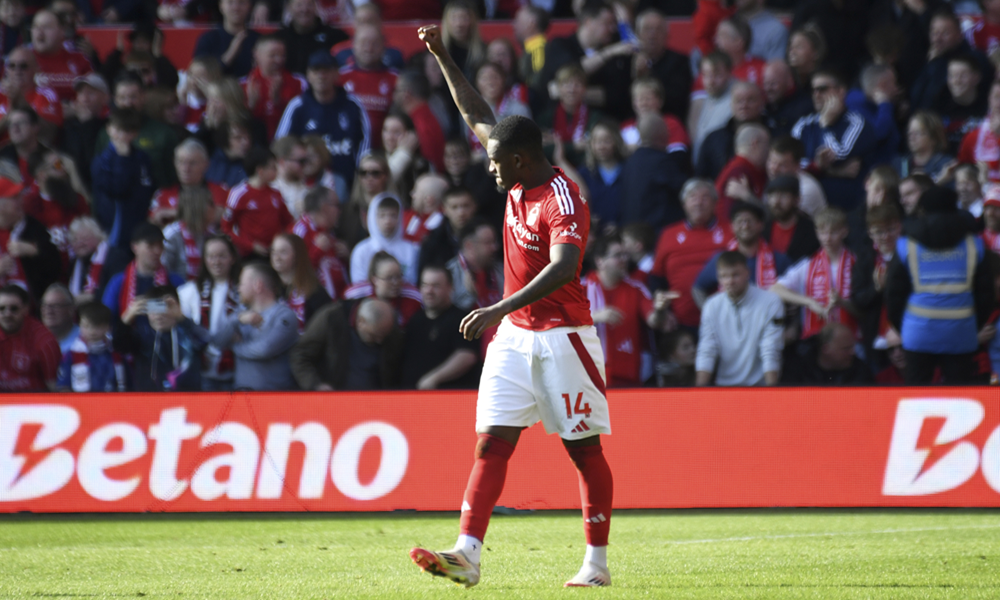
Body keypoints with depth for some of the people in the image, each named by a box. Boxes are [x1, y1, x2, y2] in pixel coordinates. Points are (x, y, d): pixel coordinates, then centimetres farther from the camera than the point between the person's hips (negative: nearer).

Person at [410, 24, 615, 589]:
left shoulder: (562, 201, -19)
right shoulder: (520, 181, 6)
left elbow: (563, 268, -34)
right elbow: (478, 115, 18)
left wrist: (500, 309, -41)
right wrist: (443, 56, 15)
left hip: (562, 337, -8)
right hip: (514, 336, 8)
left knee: (585, 449, 1)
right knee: (492, 442, -3)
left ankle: (597, 562, 7)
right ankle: (468, 554, -12)